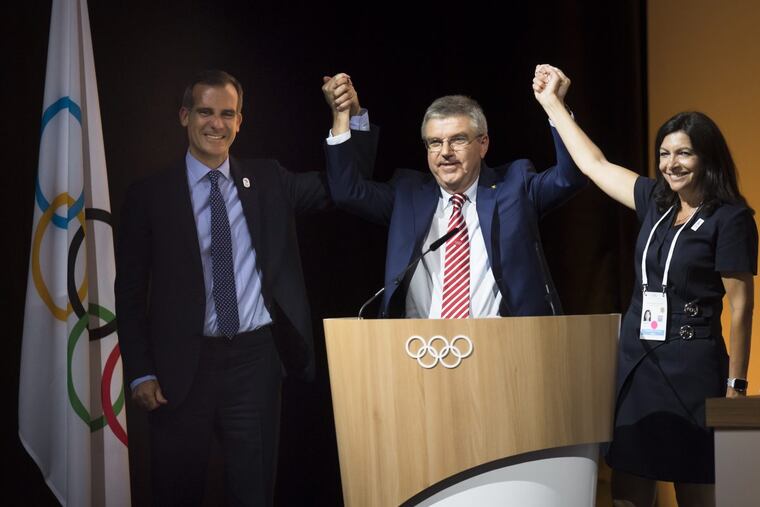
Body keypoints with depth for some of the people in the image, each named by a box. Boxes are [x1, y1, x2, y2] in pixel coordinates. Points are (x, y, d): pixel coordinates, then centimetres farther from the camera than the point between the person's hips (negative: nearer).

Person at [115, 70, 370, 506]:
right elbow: (130, 292, 1)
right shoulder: (149, 196, 0)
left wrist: (352, 117, -13)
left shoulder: (268, 181, 7)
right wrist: (141, 373, -6)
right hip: (183, 366, -1)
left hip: (256, 359, 2)